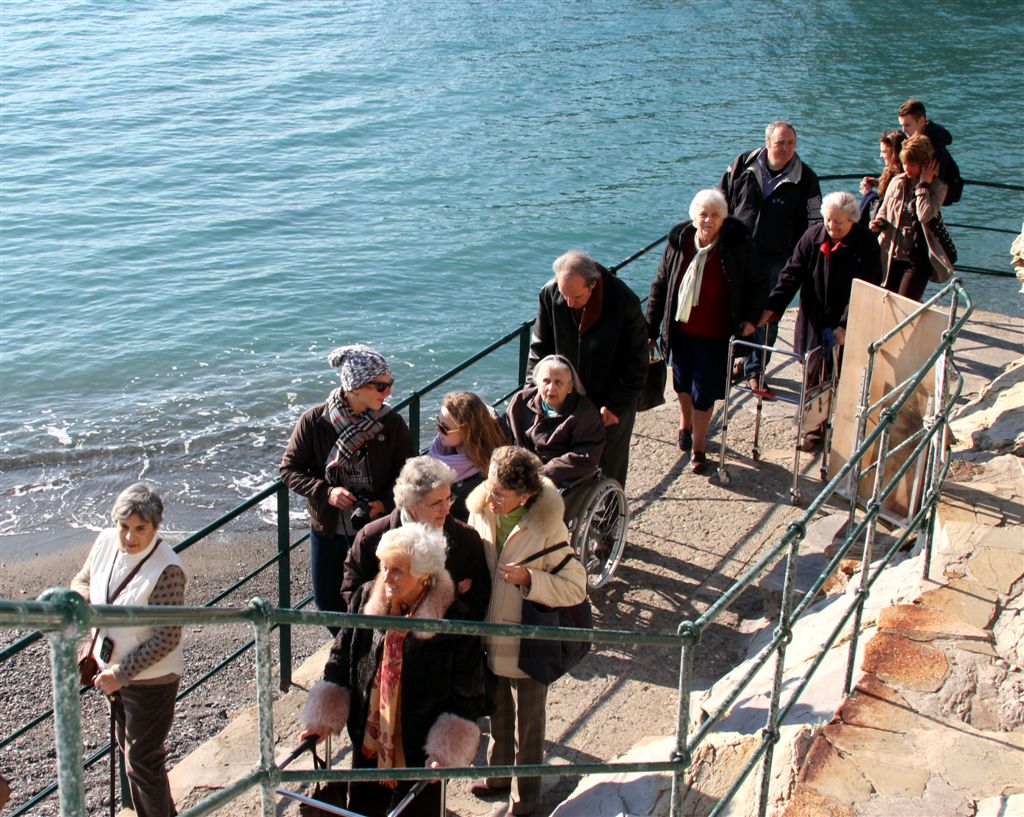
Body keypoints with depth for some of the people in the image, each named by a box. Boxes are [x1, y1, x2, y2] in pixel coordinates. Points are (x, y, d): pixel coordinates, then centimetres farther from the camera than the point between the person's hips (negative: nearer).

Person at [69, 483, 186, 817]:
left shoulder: (166, 570, -27)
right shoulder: (106, 542, -7)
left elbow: (167, 639, -25)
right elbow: (82, 579, 11)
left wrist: (122, 673, -24)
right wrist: (80, 599, -12)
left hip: (150, 680, -8)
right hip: (112, 670, 8)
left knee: (142, 762, 5)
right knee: (128, 752, 23)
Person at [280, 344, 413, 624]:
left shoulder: (392, 423, -11)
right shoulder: (315, 421, -13)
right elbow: (289, 470, -6)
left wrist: (385, 503, -21)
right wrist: (326, 492, -21)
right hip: (328, 530, 1)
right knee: (327, 601, 16)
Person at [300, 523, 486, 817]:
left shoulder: (454, 620, -19)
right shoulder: (366, 599, -6)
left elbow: (467, 696, -13)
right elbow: (340, 661, 5)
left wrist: (446, 751, -17)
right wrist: (324, 718, -1)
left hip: (418, 753, -4)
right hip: (367, 742, 4)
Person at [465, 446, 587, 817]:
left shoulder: (546, 527, -24)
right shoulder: (481, 511, -10)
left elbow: (576, 589, -20)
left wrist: (528, 578, -30)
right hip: (489, 638, 5)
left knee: (527, 726, 16)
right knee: (497, 715, 26)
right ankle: (498, 776, 48)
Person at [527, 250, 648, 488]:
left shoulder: (624, 301, -22)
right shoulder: (549, 295, -14)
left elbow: (636, 364, -12)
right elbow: (539, 349, -1)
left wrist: (617, 405, -15)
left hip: (612, 403, -2)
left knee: (609, 471, 10)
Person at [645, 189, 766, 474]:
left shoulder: (739, 246, -14)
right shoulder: (679, 243, -8)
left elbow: (758, 284, 2)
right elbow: (660, 286, 1)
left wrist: (750, 317, -9)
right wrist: (651, 328, 1)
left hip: (715, 336, -3)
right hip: (681, 331, 3)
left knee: (703, 393, 1)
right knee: (683, 383, 21)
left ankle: (698, 446, 20)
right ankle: (685, 425, 50)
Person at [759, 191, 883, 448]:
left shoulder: (866, 245, -13)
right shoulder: (813, 237, -5)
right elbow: (791, 275, -5)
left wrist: (845, 327, -26)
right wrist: (772, 308, -17)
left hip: (849, 328, -3)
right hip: (815, 323, 3)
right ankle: (814, 427, 28)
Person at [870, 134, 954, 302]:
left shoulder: (937, 187, -5)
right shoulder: (897, 182, 8)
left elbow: (925, 215, -22)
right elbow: (883, 212, 19)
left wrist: (923, 184, -13)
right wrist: (878, 223, -4)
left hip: (917, 261, -5)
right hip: (891, 258, 5)